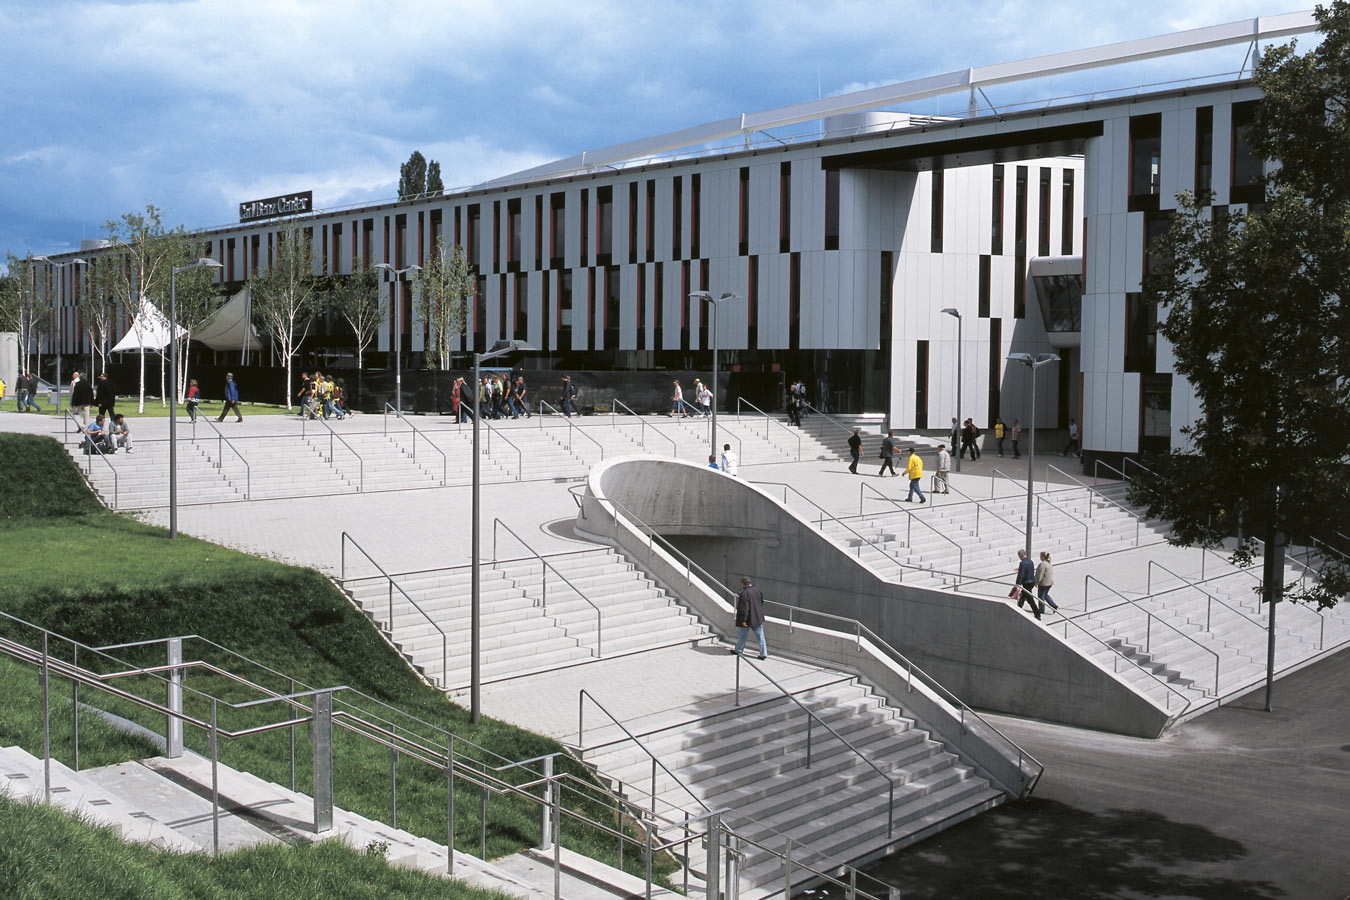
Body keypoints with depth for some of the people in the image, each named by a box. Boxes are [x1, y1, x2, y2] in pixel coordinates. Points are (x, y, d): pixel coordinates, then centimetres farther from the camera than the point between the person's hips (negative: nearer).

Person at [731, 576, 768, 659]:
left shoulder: (744, 593, -21)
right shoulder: (757, 590, 1)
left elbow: (744, 608, -22)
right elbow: (762, 601, 12)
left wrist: (743, 620, -18)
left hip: (748, 619, -6)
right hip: (758, 618, 6)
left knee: (743, 635, 13)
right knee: (760, 637, 8)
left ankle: (738, 650, 29)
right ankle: (764, 654, 6)